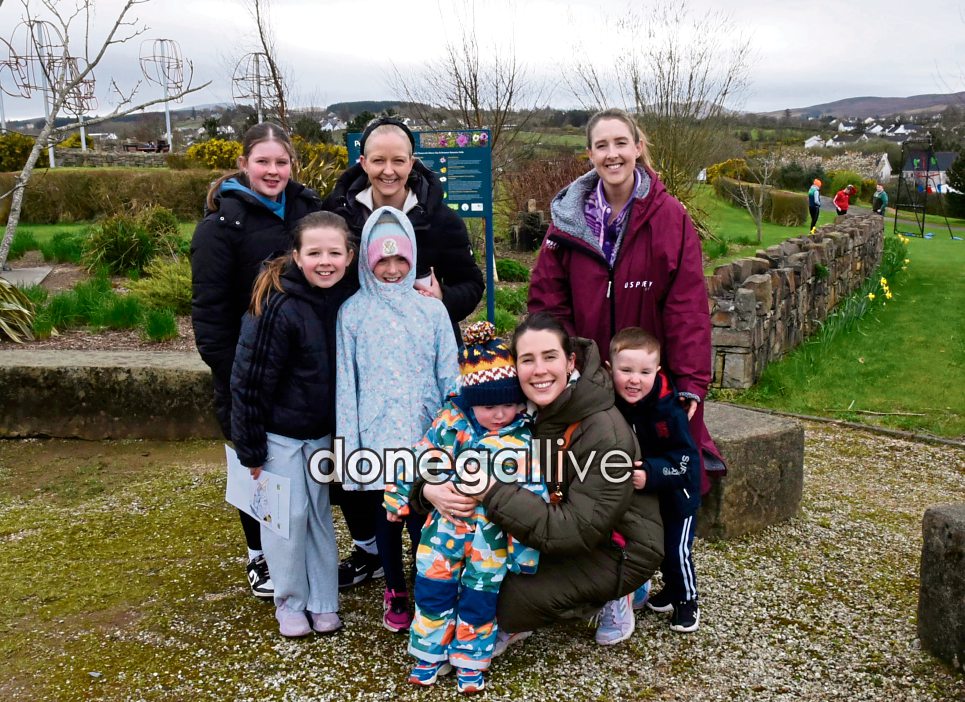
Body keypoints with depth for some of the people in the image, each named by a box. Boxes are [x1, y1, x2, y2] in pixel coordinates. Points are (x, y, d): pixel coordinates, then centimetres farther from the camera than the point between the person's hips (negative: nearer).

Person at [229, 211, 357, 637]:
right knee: (290, 515, 4)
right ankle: (290, 603, 23)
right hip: (279, 432, -5)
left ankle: (323, 602, 27)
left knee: (320, 512, 13)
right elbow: (249, 381, -19)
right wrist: (250, 449, -15)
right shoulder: (278, 306, -24)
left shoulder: (349, 300, -7)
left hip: (324, 431, 5)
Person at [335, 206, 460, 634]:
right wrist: (349, 449, -2)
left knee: (423, 519, 0)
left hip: (426, 438, 0)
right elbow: (346, 382, 1)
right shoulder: (353, 312, 0)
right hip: (377, 438, 0)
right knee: (385, 518, 12)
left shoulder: (432, 309, 3)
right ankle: (395, 592, 33)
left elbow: (450, 377, 5)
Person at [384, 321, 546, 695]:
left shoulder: (525, 439, -10)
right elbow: (422, 458, 0)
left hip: (493, 536, -1)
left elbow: (533, 492, -6)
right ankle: (431, 654, 30)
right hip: (448, 526, 1)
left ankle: (471, 662, 30)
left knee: (479, 599, 9)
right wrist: (397, 495, 4)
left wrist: (527, 542, -5)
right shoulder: (453, 423, -9)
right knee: (432, 590, 9)